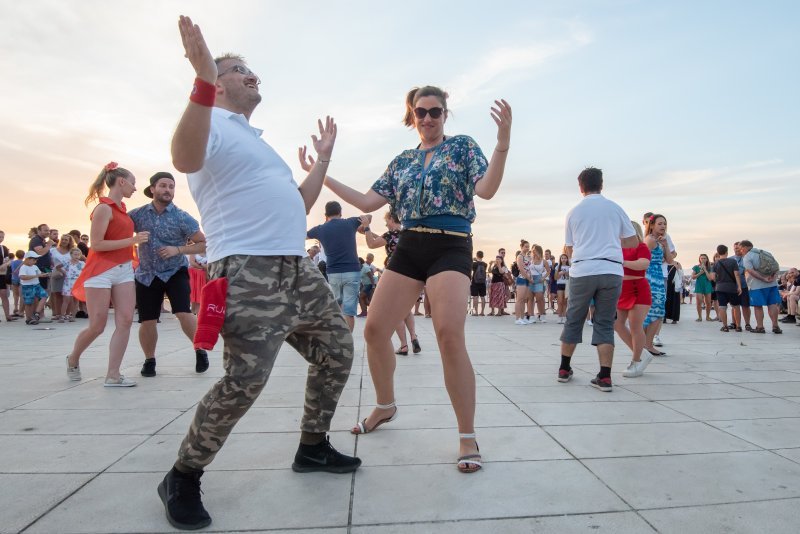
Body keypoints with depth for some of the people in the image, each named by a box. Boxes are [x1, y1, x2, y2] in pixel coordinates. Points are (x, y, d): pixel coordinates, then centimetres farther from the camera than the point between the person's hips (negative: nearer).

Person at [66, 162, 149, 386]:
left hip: (124, 270, 7)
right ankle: (73, 359, 29)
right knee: (97, 326, 0)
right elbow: (96, 244, -17)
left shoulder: (122, 208, 14)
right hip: (101, 271, -7)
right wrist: (133, 240, -18)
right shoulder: (104, 208, -11)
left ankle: (113, 375, -2)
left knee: (125, 321, -5)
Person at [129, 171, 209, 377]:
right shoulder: (137, 214, -3)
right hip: (147, 274, 3)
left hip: (175, 272, -2)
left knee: (183, 313, -19)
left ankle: (201, 351, 4)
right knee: (147, 321, 4)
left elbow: (204, 244, -8)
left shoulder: (182, 218, -10)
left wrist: (178, 249, -20)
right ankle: (149, 360, 28)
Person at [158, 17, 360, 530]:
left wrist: (323, 159, 31)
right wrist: (203, 79, -28)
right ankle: (183, 478, 9)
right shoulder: (212, 123, 2)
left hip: (298, 266, 10)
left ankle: (313, 448, 29)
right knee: (245, 379, -16)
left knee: (338, 350, 11)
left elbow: (299, 205, 29)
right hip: (247, 269, -9)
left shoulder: (259, 141, 29)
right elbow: (185, 160, -24)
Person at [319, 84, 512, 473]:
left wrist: (502, 144, -23)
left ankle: (467, 438, -7)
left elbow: (487, 189, -8)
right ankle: (385, 406, 28)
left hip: (450, 247, -5)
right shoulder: (402, 161, 18)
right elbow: (368, 202, 15)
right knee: (374, 329, 2)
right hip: (408, 248, 5)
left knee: (450, 336, -21)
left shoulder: (463, 146, 7)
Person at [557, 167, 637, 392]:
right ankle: (605, 377, 1)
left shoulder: (574, 212, 9)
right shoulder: (615, 208, 9)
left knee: (573, 320, 11)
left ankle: (564, 369, 20)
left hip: (582, 271, 0)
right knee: (605, 324, 6)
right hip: (611, 271, 0)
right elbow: (634, 242, 14)